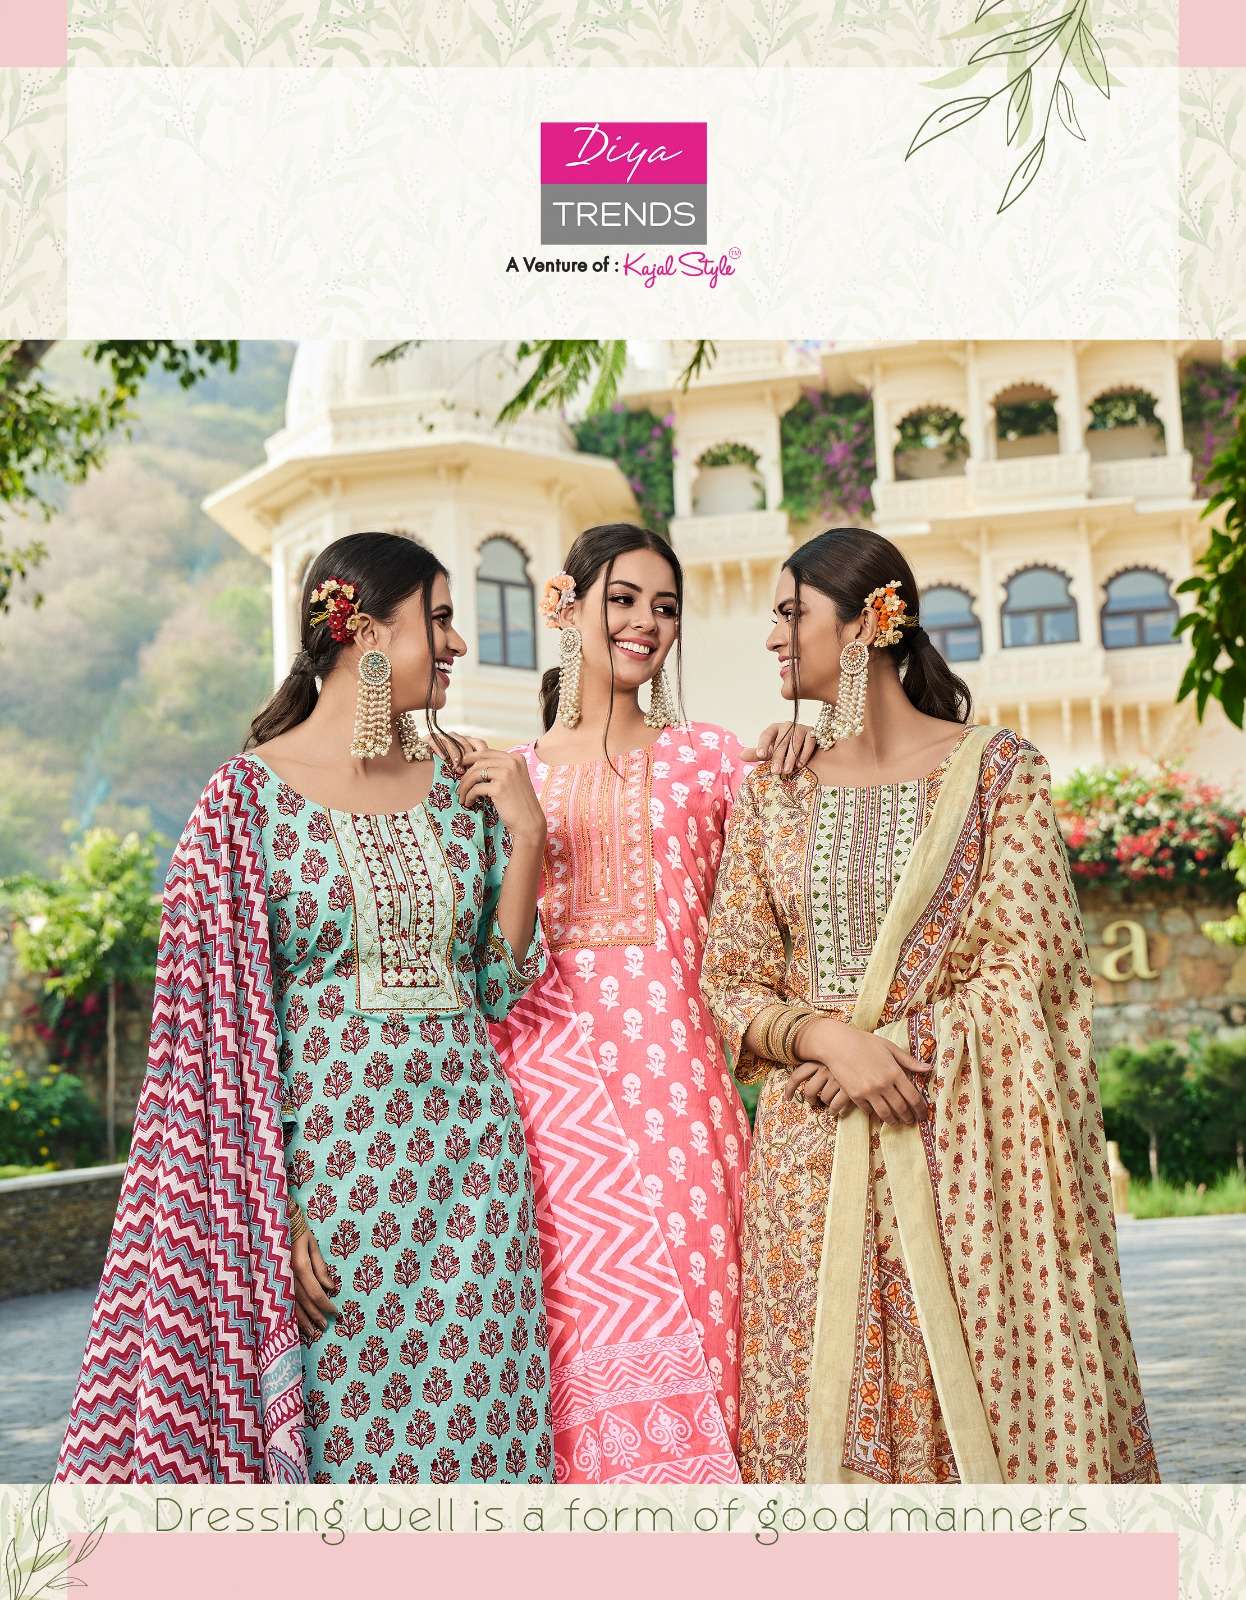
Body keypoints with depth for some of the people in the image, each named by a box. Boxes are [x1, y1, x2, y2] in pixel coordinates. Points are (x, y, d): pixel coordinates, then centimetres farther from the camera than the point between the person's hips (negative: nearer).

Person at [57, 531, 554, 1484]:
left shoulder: (460, 785, 8)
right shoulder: (253, 796, -5)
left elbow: (497, 986, 12)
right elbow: (223, 1024, -5)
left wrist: (526, 834, 0)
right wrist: (270, 1214, -10)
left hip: (466, 1161, 4)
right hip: (322, 1163, -4)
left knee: (466, 1432, 7)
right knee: (327, 1432, 5)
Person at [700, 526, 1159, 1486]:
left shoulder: (996, 770, 0)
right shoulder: (773, 794, 9)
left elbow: (1030, 966, -5)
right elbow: (732, 984, 6)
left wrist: (898, 1046, -13)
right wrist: (828, 1037, -13)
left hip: (967, 1147, -2)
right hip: (815, 1151, 3)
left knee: (984, 1391, 1)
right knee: (825, 1402, 4)